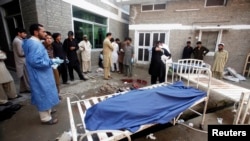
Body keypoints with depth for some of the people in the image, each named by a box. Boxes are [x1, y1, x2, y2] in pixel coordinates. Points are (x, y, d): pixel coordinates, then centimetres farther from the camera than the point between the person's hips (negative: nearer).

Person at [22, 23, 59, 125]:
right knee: (44, 96, 2)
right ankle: (46, 118, 18)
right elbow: (35, 61, -30)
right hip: (40, 76, -11)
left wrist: (50, 62, 12)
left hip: (41, 75, 11)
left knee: (44, 95, 22)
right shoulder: (35, 44, -22)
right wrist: (51, 61, -20)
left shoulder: (34, 42, 12)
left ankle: (47, 111, 40)